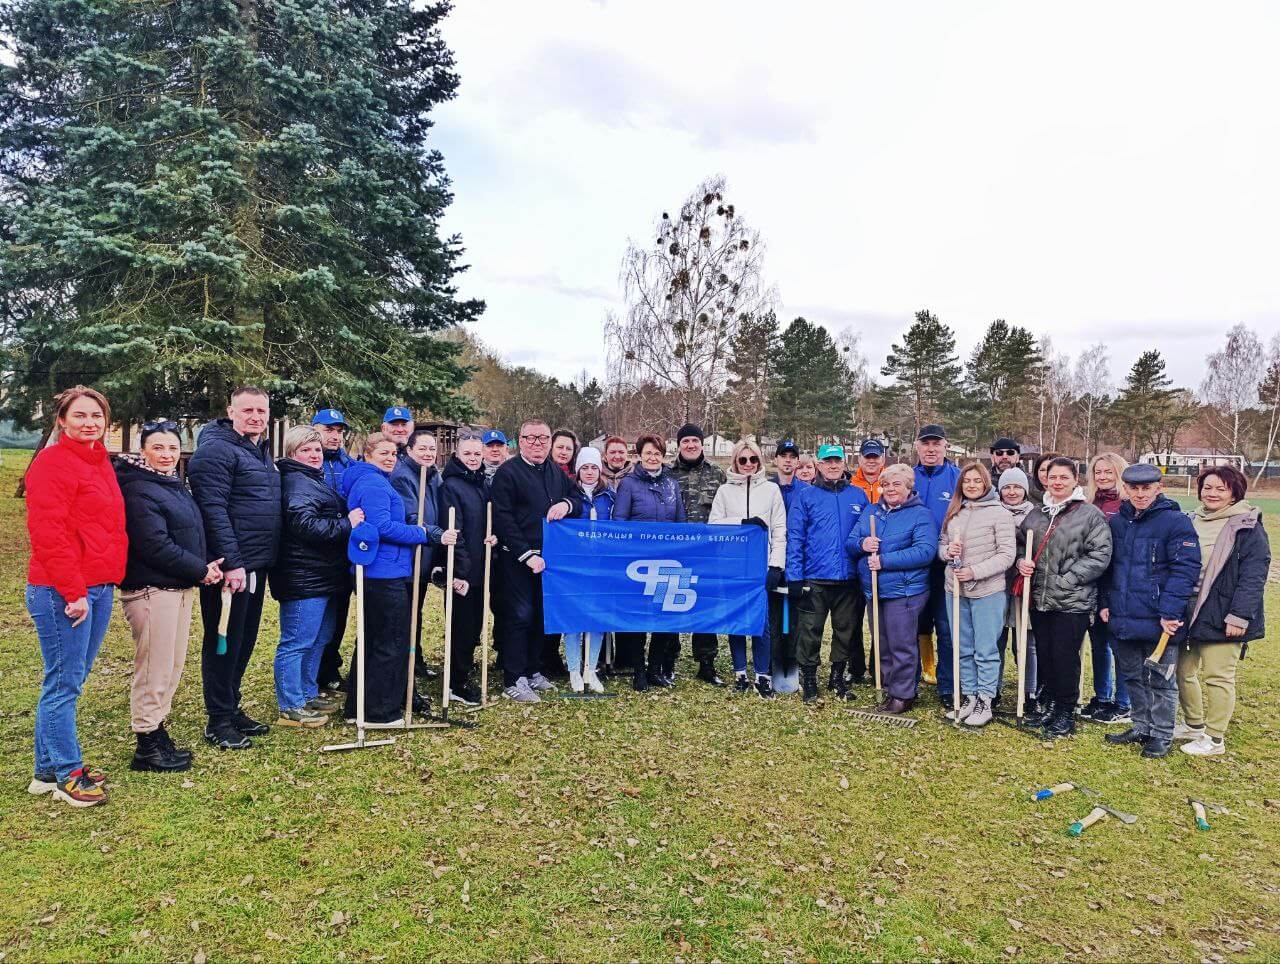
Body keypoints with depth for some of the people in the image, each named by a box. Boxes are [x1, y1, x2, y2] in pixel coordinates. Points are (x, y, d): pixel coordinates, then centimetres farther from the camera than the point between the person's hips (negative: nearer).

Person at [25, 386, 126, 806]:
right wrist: (73, 591, -18)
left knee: (71, 680, 14)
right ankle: (67, 774, 10)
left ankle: (49, 769, 25)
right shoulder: (52, 463, -10)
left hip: (99, 587, 9)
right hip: (63, 592, -9)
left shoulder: (101, 463, 16)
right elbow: (48, 532, -17)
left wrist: (113, 577, 14)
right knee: (64, 684, -1)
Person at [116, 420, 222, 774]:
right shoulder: (139, 490, -14)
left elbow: (190, 533, 20)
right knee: (154, 670, -2)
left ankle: (157, 733, 27)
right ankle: (147, 748, 9)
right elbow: (155, 546, -21)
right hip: (151, 589, -9)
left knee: (172, 667, 16)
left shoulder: (175, 485, 15)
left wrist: (208, 564, 3)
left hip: (180, 587, 9)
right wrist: (200, 570, -14)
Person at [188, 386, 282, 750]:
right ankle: (219, 722, 12)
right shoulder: (216, 450, -12)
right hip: (230, 567, -9)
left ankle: (232, 709, 29)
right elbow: (213, 511, -20)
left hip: (256, 565, 9)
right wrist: (232, 563, -24)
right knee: (224, 642, 1)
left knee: (244, 641, 16)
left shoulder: (261, 450, 16)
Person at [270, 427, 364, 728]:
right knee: (297, 643, -3)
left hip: (324, 577, 11)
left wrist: (349, 520, 18)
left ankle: (308, 693, 32)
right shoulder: (296, 483, -14)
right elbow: (305, 524, -27)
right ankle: (290, 708, 5)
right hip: (304, 578, -11)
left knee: (318, 640, 19)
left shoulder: (315, 480, 20)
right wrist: (346, 524, -24)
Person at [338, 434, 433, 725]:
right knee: (392, 645, -1)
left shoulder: (360, 481, 19)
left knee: (372, 641, 18)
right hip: (386, 575, -11)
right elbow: (383, 527, -23)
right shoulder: (374, 484, -14)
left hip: (374, 575, 11)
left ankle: (356, 707, 27)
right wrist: (423, 534, -15)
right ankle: (379, 712, 7)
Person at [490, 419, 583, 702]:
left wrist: (567, 504, -7)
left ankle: (534, 671, 25)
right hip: (517, 559, -6)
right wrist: (526, 554, -19)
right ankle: (514, 681, 5)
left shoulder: (557, 474, 13)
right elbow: (502, 519, -14)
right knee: (520, 616, -4)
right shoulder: (507, 472, -7)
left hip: (548, 556, 6)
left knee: (542, 615, 12)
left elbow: (579, 502, 18)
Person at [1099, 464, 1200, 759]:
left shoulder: (1176, 522, -11)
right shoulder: (1118, 522, 9)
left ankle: (1162, 736, 20)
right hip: (1123, 619, 6)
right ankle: (1141, 728, 32)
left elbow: (1185, 569, -16)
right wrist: (1105, 602, 8)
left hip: (1159, 621, -6)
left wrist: (1170, 613, -21)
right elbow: (1107, 565, 16)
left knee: (1161, 681, 7)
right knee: (1133, 677, 17)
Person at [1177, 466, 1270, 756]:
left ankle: (1215, 739, 15)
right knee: (1183, 671, 15)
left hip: (1221, 618, -7)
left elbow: (1254, 575, -15)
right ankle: (1194, 725, 35)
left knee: (1217, 677, 2)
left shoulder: (1247, 527, -9)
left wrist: (1239, 615, -21)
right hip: (1187, 612, 7)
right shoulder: (1192, 522, 11)